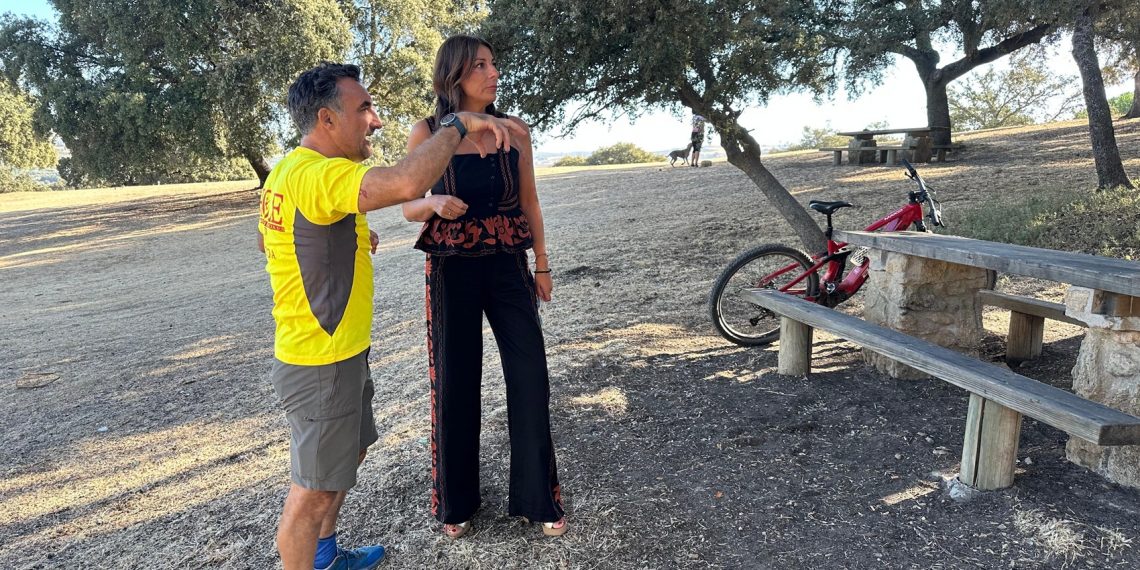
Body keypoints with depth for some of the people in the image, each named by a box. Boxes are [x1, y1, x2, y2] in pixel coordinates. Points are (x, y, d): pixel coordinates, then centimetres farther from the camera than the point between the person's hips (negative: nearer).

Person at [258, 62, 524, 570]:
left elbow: (266, 241, 25)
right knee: (314, 490, 5)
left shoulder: (286, 173, 9)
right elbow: (406, 184, -43)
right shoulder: (317, 174, -25)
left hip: (338, 353, 11)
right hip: (322, 362, -11)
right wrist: (459, 124, -28)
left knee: (350, 452, 27)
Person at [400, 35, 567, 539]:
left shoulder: (513, 130, 2)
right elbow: (409, 208, 2)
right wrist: (435, 203, -20)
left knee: (530, 377, 1)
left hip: (508, 267, 2)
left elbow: (529, 202, 9)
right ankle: (456, 501, 27)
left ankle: (537, 497, 20)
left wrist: (542, 265, 8)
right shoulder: (425, 134, -3)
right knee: (455, 383, 6)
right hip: (451, 271, -1)